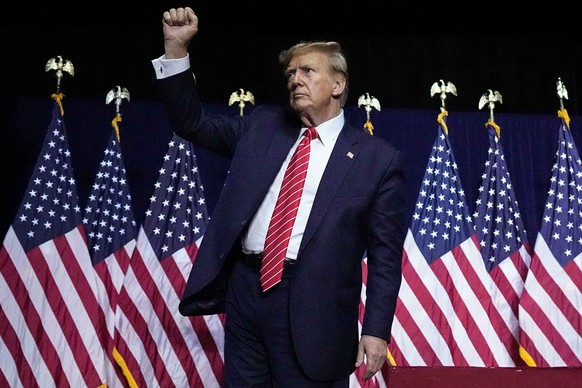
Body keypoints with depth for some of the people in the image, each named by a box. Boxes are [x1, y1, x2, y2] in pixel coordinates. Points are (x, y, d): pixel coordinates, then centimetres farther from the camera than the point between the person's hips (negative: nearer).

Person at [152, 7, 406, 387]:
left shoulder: (378, 158, -1)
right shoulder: (262, 125, 11)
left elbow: (385, 255, -1)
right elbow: (192, 122, 14)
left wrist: (376, 330, -7)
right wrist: (176, 47, 2)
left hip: (312, 309, -4)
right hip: (244, 291, 4)